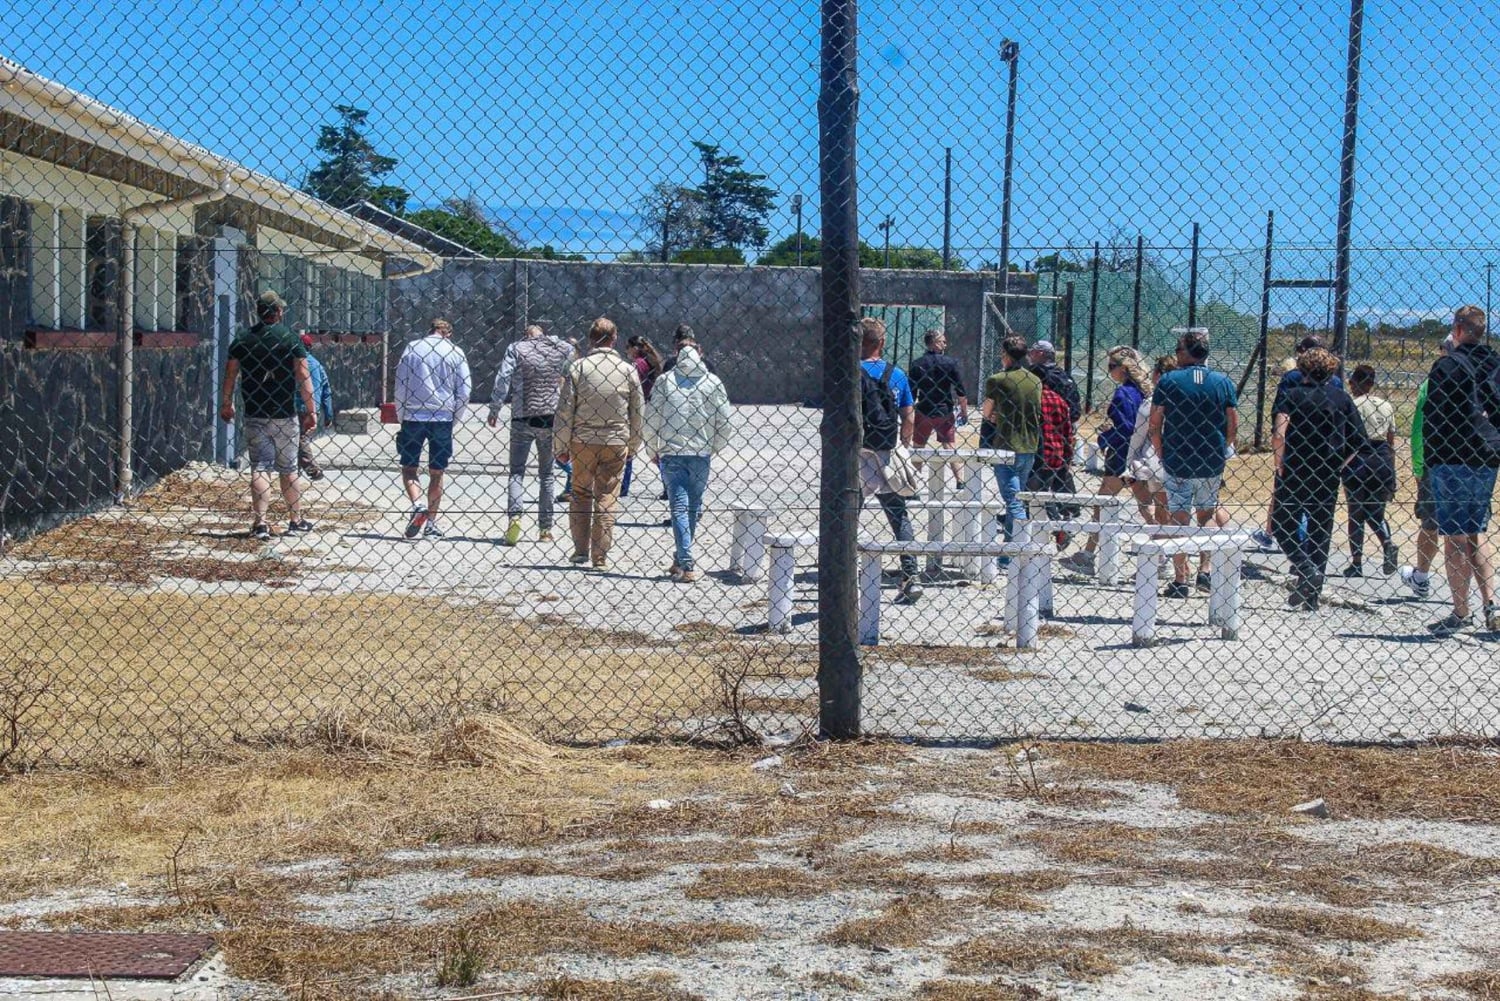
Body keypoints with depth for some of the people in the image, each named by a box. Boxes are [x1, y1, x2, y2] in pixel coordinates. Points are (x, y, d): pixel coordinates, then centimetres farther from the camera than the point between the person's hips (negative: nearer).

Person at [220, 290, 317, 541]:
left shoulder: (242, 340, 2)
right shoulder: (292, 340, -5)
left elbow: (230, 374, 6)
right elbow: (303, 377, -8)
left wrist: (226, 404, 21)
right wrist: (310, 410, -4)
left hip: (254, 415, 1)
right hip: (285, 416, -1)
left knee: (260, 468, 1)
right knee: (288, 469, 12)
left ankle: (260, 523, -11)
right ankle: (296, 521, 21)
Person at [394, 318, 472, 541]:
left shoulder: (411, 348, 5)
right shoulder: (455, 352, 3)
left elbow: (399, 386, 4)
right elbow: (464, 390, 0)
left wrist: (401, 418, 12)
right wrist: (456, 419, 11)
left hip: (413, 416, 0)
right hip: (443, 418, 0)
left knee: (409, 468, 8)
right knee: (436, 473, 9)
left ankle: (418, 505, -17)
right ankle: (431, 523, 10)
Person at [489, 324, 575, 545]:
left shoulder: (516, 349, 1)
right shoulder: (564, 349, 6)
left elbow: (503, 380, -7)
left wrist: (494, 409, -2)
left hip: (522, 418, -1)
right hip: (551, 418, 1)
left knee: (516, 471, 4)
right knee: (546, 474, 11)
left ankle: (514, 516, -17)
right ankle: (545, 529, 11)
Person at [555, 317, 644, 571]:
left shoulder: (578, 367, -4)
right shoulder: (627, 370, 1)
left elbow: (565, 410, -5)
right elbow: (638, 413, 6)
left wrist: (561, 446, 2)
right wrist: (632, 447, 16)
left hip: (583, 442, -1)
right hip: (616, 444, 1)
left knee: (580, 495, 13)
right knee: (607, 498, 5)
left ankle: (581, 549, 11)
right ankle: (600, 557, 5)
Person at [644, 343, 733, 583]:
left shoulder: (665, 380, 0)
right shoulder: (713, 382, 2)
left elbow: (651, 418, -2)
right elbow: (725, 419, 2)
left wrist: (653, 449, 11)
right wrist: (715, 448, 15)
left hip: (671, 453, -1)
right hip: (701, 455, 1)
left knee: (679, 507, -2)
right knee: (693, 507, 13)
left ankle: (685, 565, -11)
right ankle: (681, 560, 20)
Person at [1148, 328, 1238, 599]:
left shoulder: (1169, 381, -6)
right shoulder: (1222, 382, 1)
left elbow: (1154, 426, -6)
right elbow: (1233, 426, 2)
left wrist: (1162, 455, 6)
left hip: (1177, 463, -2)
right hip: (1212, 465, 2)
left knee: (1179, 521, 5)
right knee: (1207, 516, 20)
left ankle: (1180, 581, 5)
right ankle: (1205, 569, 13)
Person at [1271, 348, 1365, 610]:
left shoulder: (1293, 395, -3)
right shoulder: (1342, 398, 6)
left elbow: (1278, 434, -17)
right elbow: (1358, 440, 4)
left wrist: (1280, 465, -6)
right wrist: (1337, 466, 12)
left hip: (1294, 473, -4)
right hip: (1327, 478, 4)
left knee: (1282, 528, 6)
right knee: (1320, 533, 10)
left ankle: (1306, 569, -19)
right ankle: (1311, 597, 13)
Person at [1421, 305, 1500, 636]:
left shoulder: (1447, 365, -9)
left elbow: (1434, 416, -11)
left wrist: (1428, 460, -5)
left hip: (1453, 461, -6)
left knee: (1455, 537, -2)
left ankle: (1461, 613, 0)